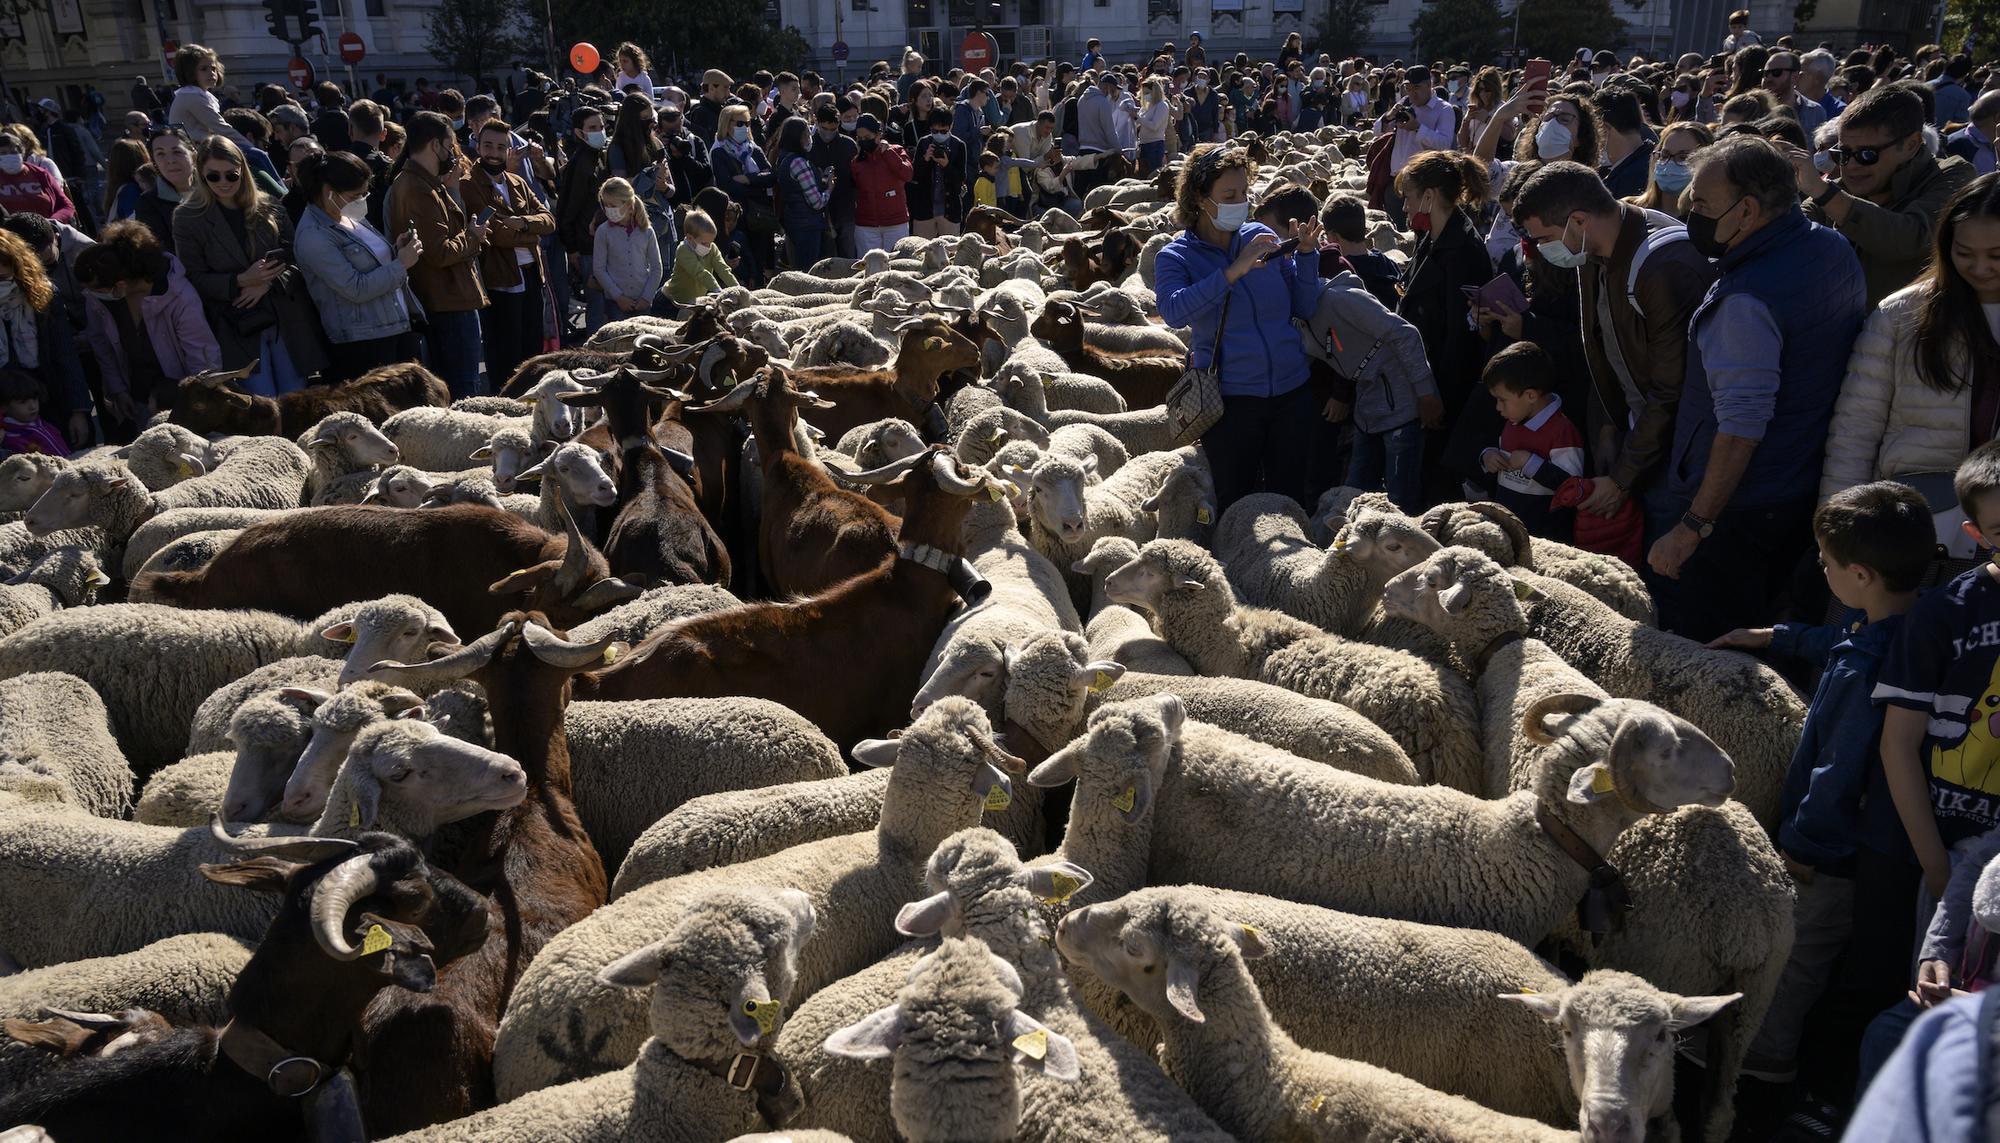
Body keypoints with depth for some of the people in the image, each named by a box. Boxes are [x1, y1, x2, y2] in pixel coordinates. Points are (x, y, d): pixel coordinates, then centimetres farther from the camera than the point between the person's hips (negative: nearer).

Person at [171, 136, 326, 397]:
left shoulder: (269, 208, 6)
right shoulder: (188, 219, -1)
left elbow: (296, 259, 5)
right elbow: (195, 278, -4)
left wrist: (267, 283, -14)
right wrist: (241, 281, -19)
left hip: (286, 319, 3)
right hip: (237, 330, -2)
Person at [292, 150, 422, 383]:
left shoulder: (352, 217, 11)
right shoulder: (313, 236, -13)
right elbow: (356, 289, -19)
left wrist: (396, 250, 3)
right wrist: (401, 264, -13)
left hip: (399, 330, 8)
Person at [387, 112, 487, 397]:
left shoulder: (408, 181, 14)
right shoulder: (421, 190, -19)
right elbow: (440, 253, -24)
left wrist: (450, 189, 6)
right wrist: (472, 236, -8)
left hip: (433, 300, 11)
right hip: (452, 300, -11)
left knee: (444, 382, 19)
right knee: (464, 386, -7)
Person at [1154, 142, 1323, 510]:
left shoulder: (1262, 237, 5)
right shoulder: (1177, 256, -5)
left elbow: (1305, 309, 7)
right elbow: (1173, 311, -26)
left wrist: (1306, 256, -9)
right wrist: (1233, 272, -30)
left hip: (1292, 388, 3)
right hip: (1231, 397, -3)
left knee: (1290, 497, 15)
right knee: (1236, 504, 8)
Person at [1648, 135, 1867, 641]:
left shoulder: (1747, 298, -27)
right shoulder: (1836, 248, 2)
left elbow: (1741, 427, -28)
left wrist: (1693, 527, -23)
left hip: (1735, 512, -9)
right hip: (1807, 493, 10)